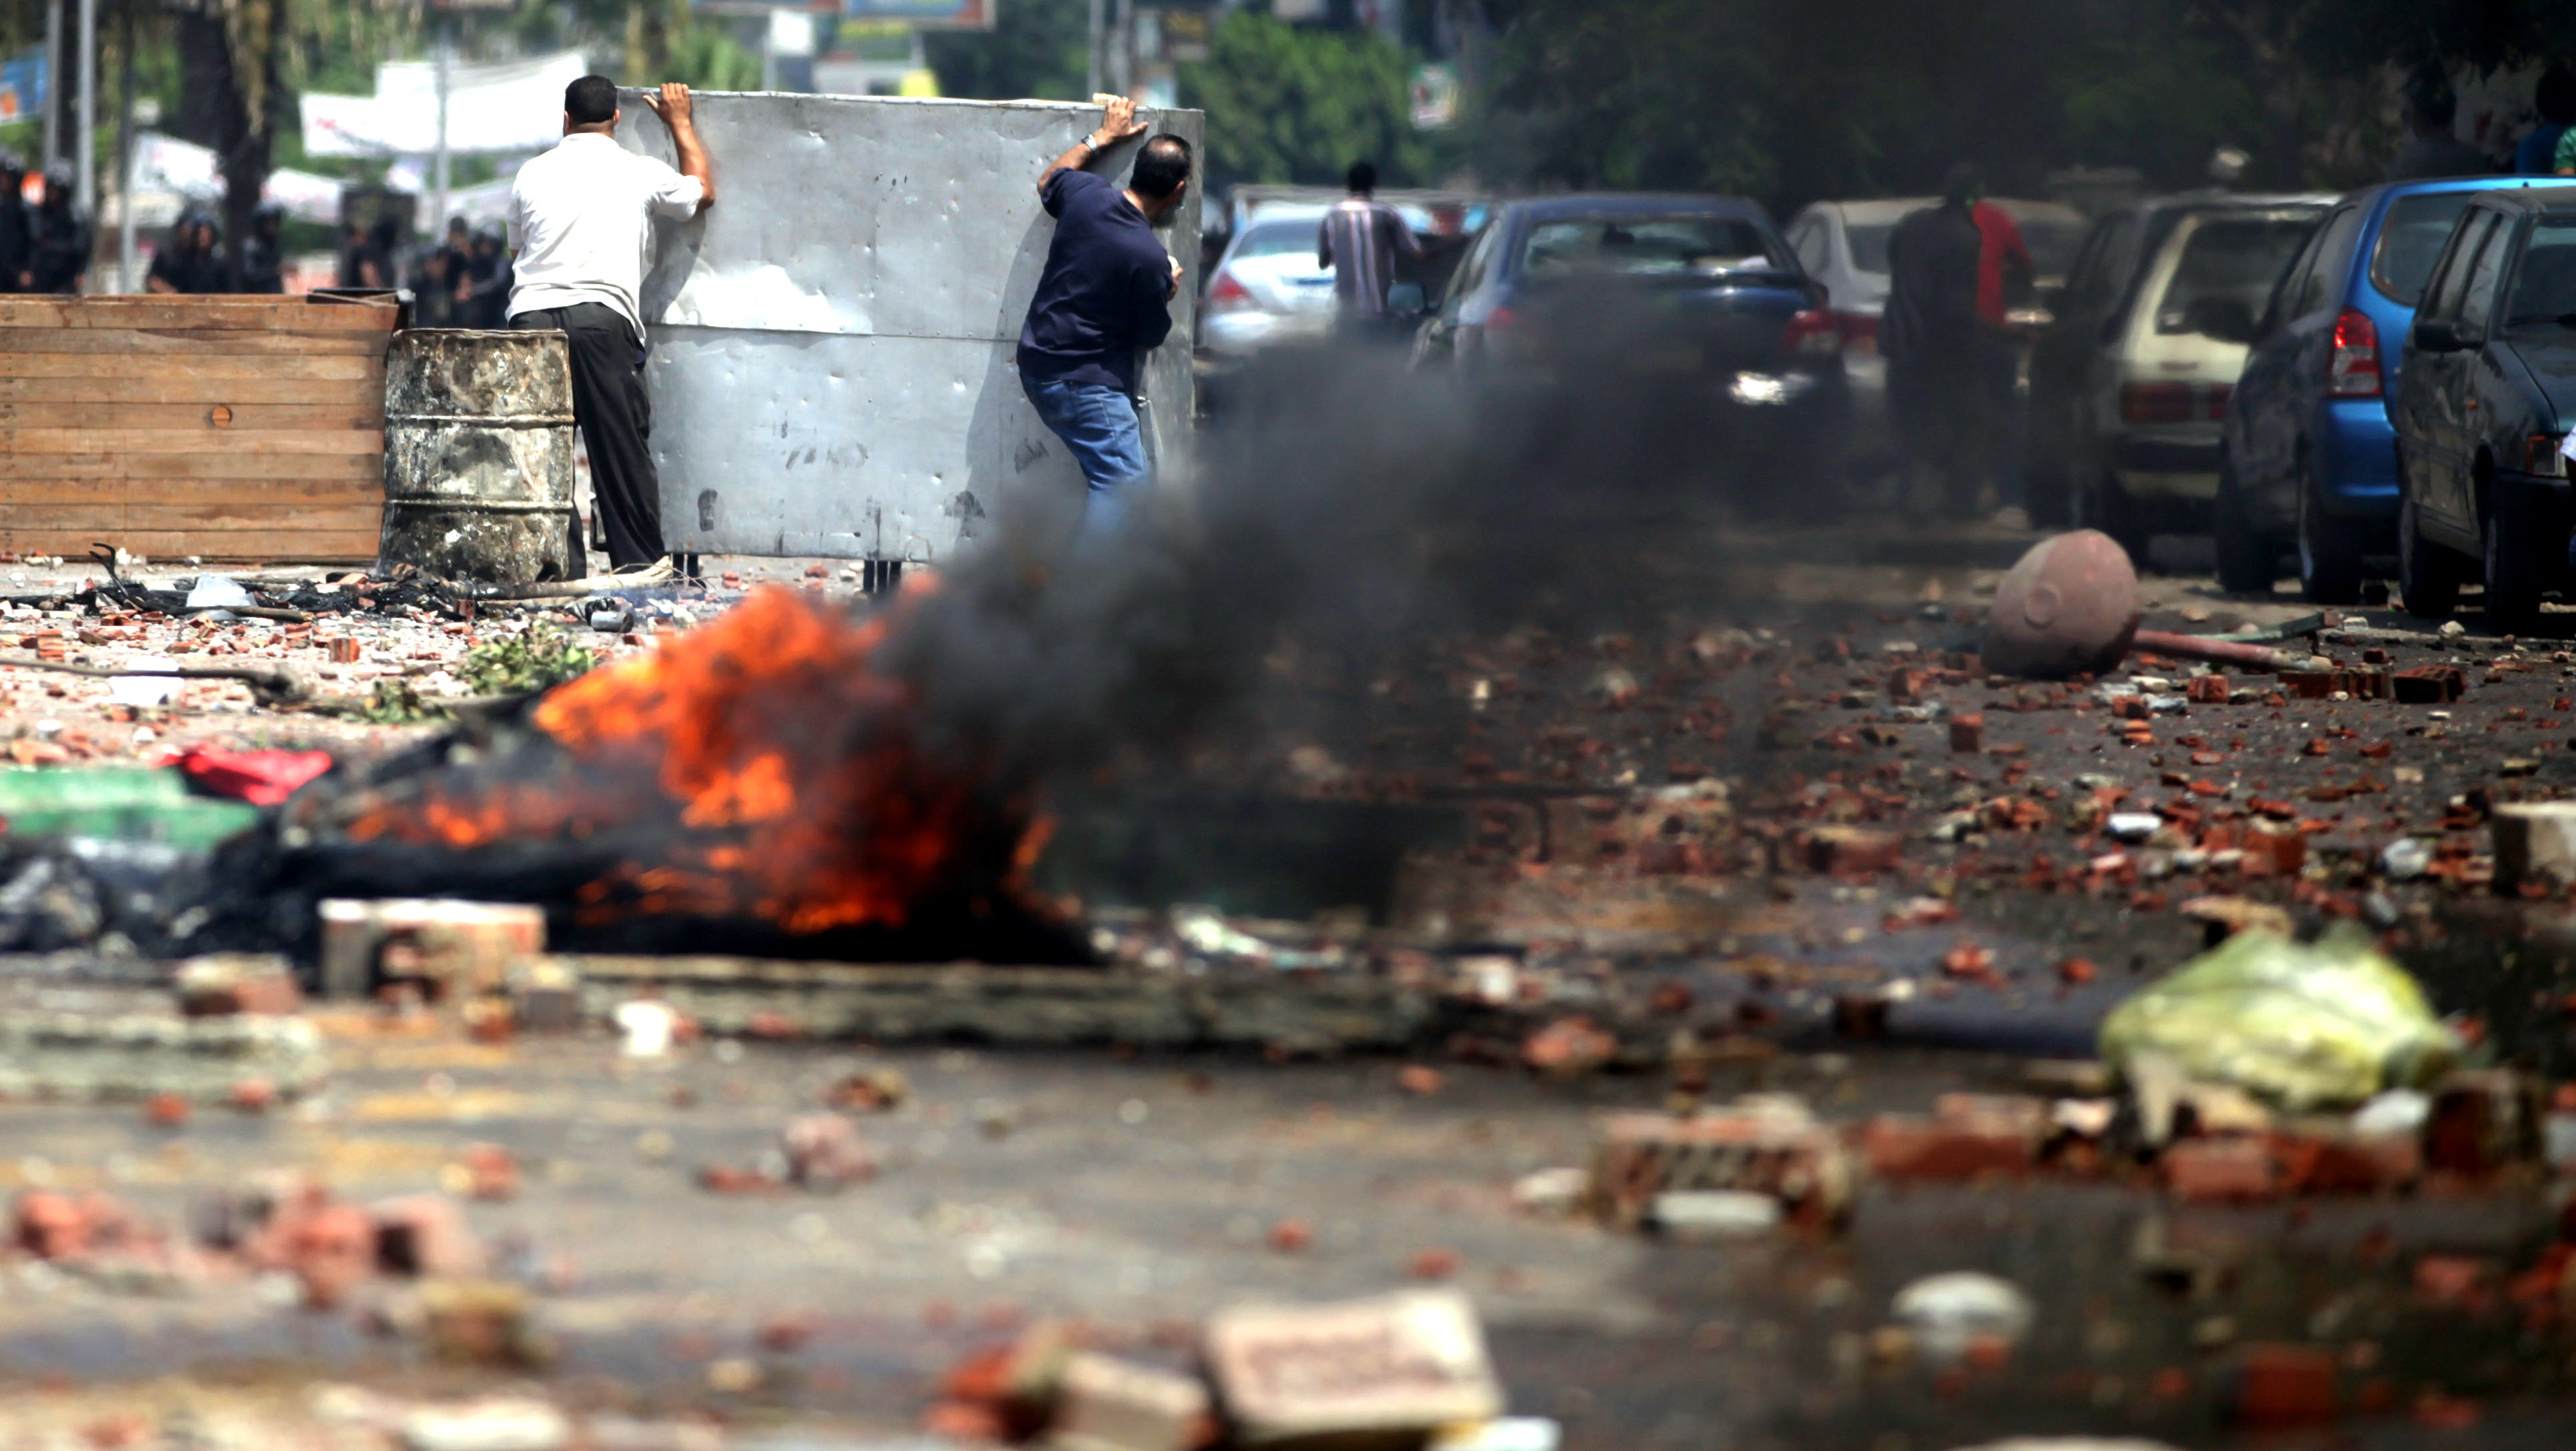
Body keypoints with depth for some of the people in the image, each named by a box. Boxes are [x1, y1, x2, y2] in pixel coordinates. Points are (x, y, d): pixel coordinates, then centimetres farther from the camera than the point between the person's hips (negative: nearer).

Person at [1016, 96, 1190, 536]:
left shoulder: (1086, 195, -4)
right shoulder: (1150, 260, -21)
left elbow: (1048, 181, 23)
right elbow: (1150, 338, -6)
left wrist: (1102, 137, 30)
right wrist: (1168, 289, 10)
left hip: (1039, 365, 9)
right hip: (1085, 384, -9)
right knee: (1125, 485, -13)